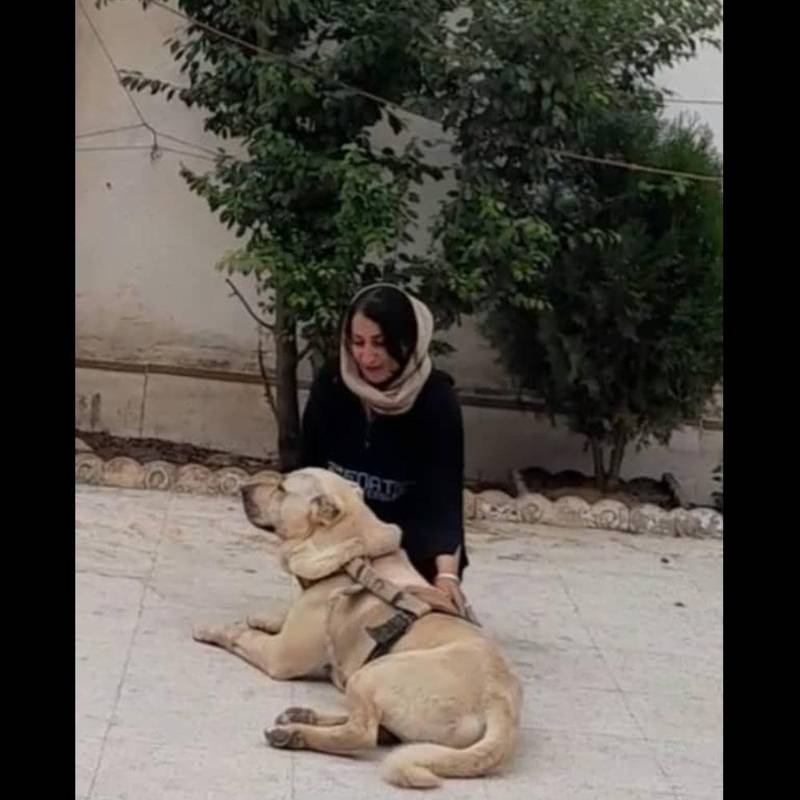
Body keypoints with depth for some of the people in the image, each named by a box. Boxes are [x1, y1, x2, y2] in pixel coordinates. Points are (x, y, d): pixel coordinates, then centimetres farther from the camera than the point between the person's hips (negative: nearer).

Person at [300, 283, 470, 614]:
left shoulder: (436, 399, -26)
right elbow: (310, 465, -6)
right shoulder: (330, 383, -16)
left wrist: (447, 573, -47)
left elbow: (444, 490, -33)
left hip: (414, 544, -3)